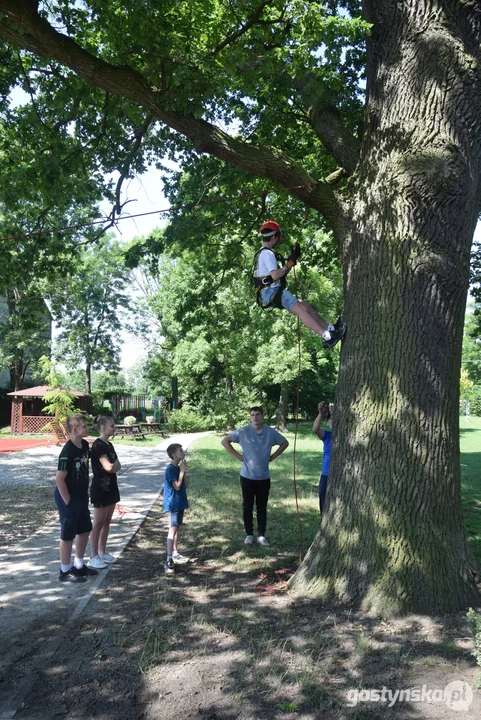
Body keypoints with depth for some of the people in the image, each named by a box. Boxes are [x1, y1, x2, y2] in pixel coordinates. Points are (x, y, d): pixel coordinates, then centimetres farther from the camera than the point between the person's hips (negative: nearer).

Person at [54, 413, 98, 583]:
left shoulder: (85, 445, 0)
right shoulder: (67, 451, -25)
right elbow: (59, 479, -23)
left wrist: (85, 493, 15)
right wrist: (68, 501, -17)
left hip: (81, 496, 9)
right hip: (68, 498, -8)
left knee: (85, 530, 17)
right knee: (68, 535, 4)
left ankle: (78, 565, 33)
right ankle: (65, 571, 20)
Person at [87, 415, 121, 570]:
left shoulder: (109, 445, 10)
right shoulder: (98, 446, -18)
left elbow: (116, 467, 10)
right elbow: (109, 467, -26)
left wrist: (113, 466, -11)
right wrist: (115, 464, -7)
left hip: (110, 487, 9)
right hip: (101, 488, -9)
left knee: (107, 522, 14)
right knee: (98, 523, -1)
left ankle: (102, 553, 24)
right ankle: (93, 557, 8)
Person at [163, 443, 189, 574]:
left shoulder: (178, 468, 8)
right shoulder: (170, 469, -18)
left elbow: (185, 485, 7)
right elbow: (177, 487, -22)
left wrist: (184, 471, -4)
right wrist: (182, 471, -17)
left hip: (180, 502, 9)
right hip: (173, 503, -9)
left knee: (177, 528, 17)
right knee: (172, 530, -11)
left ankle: (175, 554, 29)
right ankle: (169, 560, -12)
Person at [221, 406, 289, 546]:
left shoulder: (271, 432, -3)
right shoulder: (243, 431, -10)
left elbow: (285, 443, 12)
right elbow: (225, 441, -4)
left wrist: (272, 457, 3)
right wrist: (238, 456, -8)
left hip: (264, 477, 2)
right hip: (247, 476, -1)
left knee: (262, 507, 8)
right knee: (247, 506, 8)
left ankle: (261, 535, 18)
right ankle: (249, 534, 20)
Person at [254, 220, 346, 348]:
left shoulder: (263, 253, 24)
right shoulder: (267, 253, -9)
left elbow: (281, 274, 23)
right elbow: (275, 275, -22)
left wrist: (291, 258, 16)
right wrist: (290, 263, -8)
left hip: (271, 293, 11)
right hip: (271, 292, -11)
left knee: (305, 305, 6)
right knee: (301, 309, -23)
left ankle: (331, 328, 1)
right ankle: (327, 336, -33)